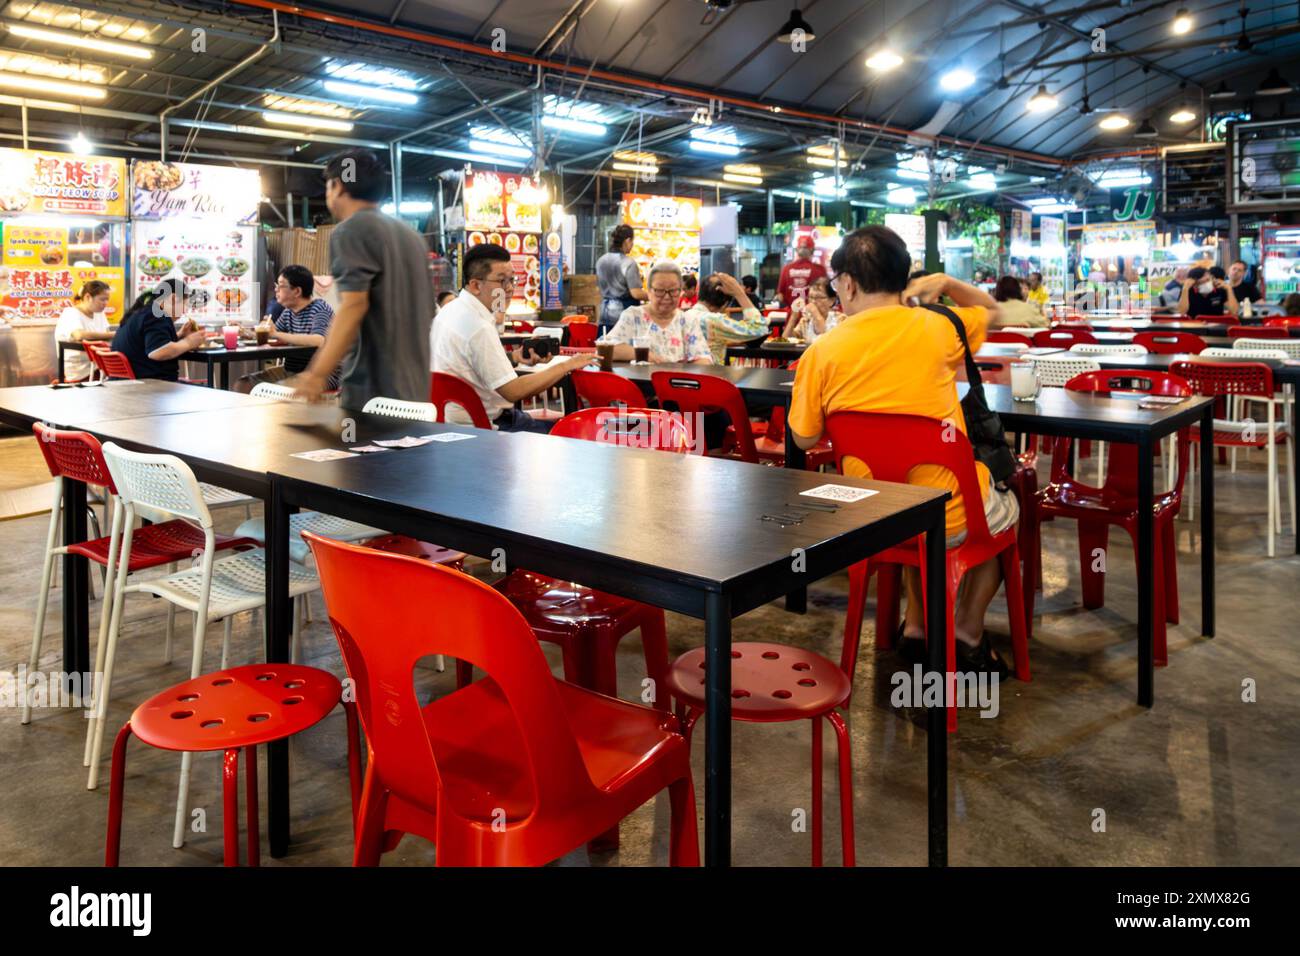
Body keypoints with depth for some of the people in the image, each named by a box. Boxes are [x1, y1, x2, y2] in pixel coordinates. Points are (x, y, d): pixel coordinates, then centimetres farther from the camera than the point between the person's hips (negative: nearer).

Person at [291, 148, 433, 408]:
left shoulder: (350, 230, -7)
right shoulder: (411, 234, 18)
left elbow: (354, 306, -19)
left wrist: (318, 375, -23)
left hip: (373, 389, -8)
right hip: (416, 388, 8)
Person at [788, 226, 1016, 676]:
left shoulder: (821, 352, -10)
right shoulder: (937, 327, -9)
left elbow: (804, 438, 1)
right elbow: (991, 309, 14)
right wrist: (945, 282, 6)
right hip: (951, 519, -2)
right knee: (1005, 510, 33)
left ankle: (916, 626, 35)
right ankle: (968, 635, 31)